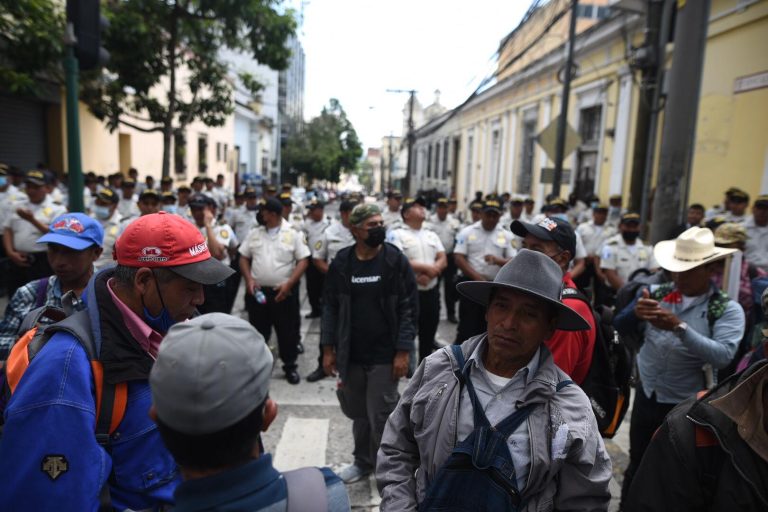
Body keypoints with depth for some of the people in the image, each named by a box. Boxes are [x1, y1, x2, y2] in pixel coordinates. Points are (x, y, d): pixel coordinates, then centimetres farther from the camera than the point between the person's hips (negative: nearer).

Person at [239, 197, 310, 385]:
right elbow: (243, 258, 10)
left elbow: (303, 261, -6)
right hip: (258, 291, 3)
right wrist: (249, 279, -5)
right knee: (258, 331, 12)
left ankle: (290, 366, 21)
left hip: (284, 292, -3)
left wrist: (289, 284, -15)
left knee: (288, 331, 6)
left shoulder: (293, 234, -4)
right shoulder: (254, 233, 7)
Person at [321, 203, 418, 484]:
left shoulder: (396, 261, -7)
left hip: (384, 356, -3)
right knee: (358, 413, 17)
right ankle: (363, 461, 38)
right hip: (351, 355, 3)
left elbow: (409, 308, -8)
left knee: (381, 416, 4)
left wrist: (403, 351, -12)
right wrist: (328, 348, 2)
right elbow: (330, 307, 5)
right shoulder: (341, 262, 0)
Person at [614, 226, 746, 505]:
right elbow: (619, 328, -10)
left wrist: (680, 327, -34)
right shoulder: (657, 293, -4)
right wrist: (636, 312, -30)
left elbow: (722, 356, -24)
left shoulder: (727, 310, -11)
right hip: (646, 397, 3)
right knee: (636, 466, 21)